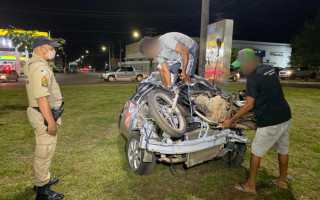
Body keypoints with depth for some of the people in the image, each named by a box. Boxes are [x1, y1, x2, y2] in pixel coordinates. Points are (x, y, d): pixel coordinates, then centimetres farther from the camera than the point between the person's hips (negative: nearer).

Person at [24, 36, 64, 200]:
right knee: (45, 152, -1)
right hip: (44, 115, -11)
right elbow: (41, 97, -27)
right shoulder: (39, 66, -19)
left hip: (43, 114, 11)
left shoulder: (34, 64, 15)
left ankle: (41, 179, 39)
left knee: (42, 150, 22)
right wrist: (51, 121, -25)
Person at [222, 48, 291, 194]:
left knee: (256, 151, 6)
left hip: (270, 121, -8)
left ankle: (250, 185, 19)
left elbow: (249, 105, -16)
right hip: (285, 116, 8)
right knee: (283, 150, 21)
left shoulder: (253, 77, -17)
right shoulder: (270, 69, 6)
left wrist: (231, 120, -10)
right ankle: (282, 180, 38)